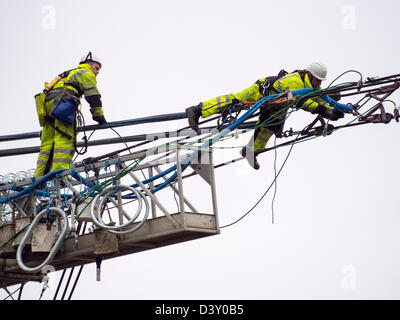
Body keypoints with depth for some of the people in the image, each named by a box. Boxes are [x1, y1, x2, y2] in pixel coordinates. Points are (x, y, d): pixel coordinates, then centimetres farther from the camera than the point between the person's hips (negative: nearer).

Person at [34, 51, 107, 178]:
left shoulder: (69, 74, 39)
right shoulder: (86, 73, 13)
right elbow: (93, 96, 1)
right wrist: (99, 117, 2)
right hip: (61, 101, -8)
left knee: (48, 144, 3)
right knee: (65, 138, -19)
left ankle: (40, 177, -5)